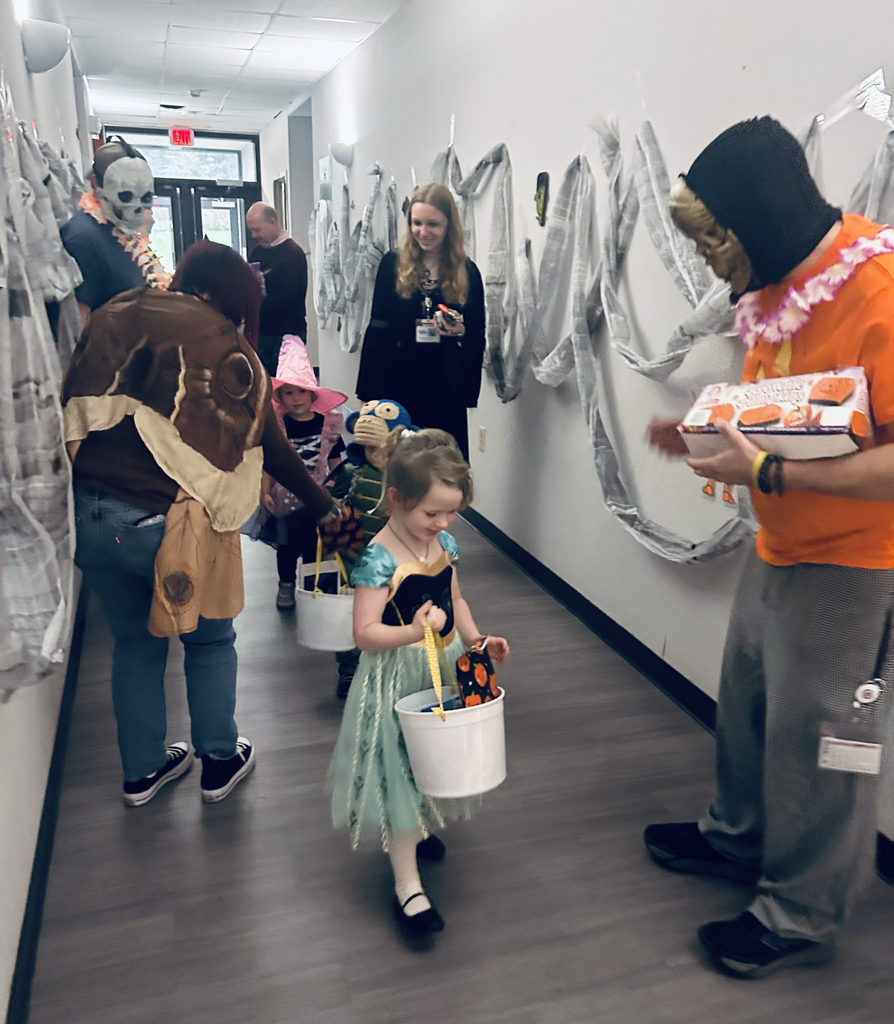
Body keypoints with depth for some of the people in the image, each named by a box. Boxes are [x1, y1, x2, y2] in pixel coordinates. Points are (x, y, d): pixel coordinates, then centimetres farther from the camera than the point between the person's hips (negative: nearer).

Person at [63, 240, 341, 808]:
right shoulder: (225, 347, -4)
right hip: (165, 520, -5)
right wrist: (325, 505, 15)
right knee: (210, 637, 19)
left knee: (134, 638, 23)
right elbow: (271, 446, 2)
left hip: (87, 512, 5)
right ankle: (220, 762, 32)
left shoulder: (115, 315, 8)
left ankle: (143, 768, 37)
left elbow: (75, 411, 11)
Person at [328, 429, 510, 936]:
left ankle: (417, 828, 50)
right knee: (398, 771, 3)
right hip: (396, 678, -7)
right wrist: (414, 632, -38)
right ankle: (407, 882, 15)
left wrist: (475, 638, -2)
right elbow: (365, 632, -24)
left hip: (443, 668, 7)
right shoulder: (379, 560, -23)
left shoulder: (444, 543, -2)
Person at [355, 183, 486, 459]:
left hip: (446, 391, 0)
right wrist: (368, 392, -1)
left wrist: (460, 332, -17)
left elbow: (478, 337, 6)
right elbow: (377, 329, 3)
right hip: (396, 385, 0)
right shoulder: (393, 264, 2)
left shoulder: (466, 272, 2)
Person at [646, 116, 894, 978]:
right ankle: (739, 835, 45)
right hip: (777, 548, 8)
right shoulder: (778, 285, 4)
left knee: (812, 735, 5)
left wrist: (771, 474, -30)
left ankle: (800, 913, 27)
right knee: (745, 703, 21)